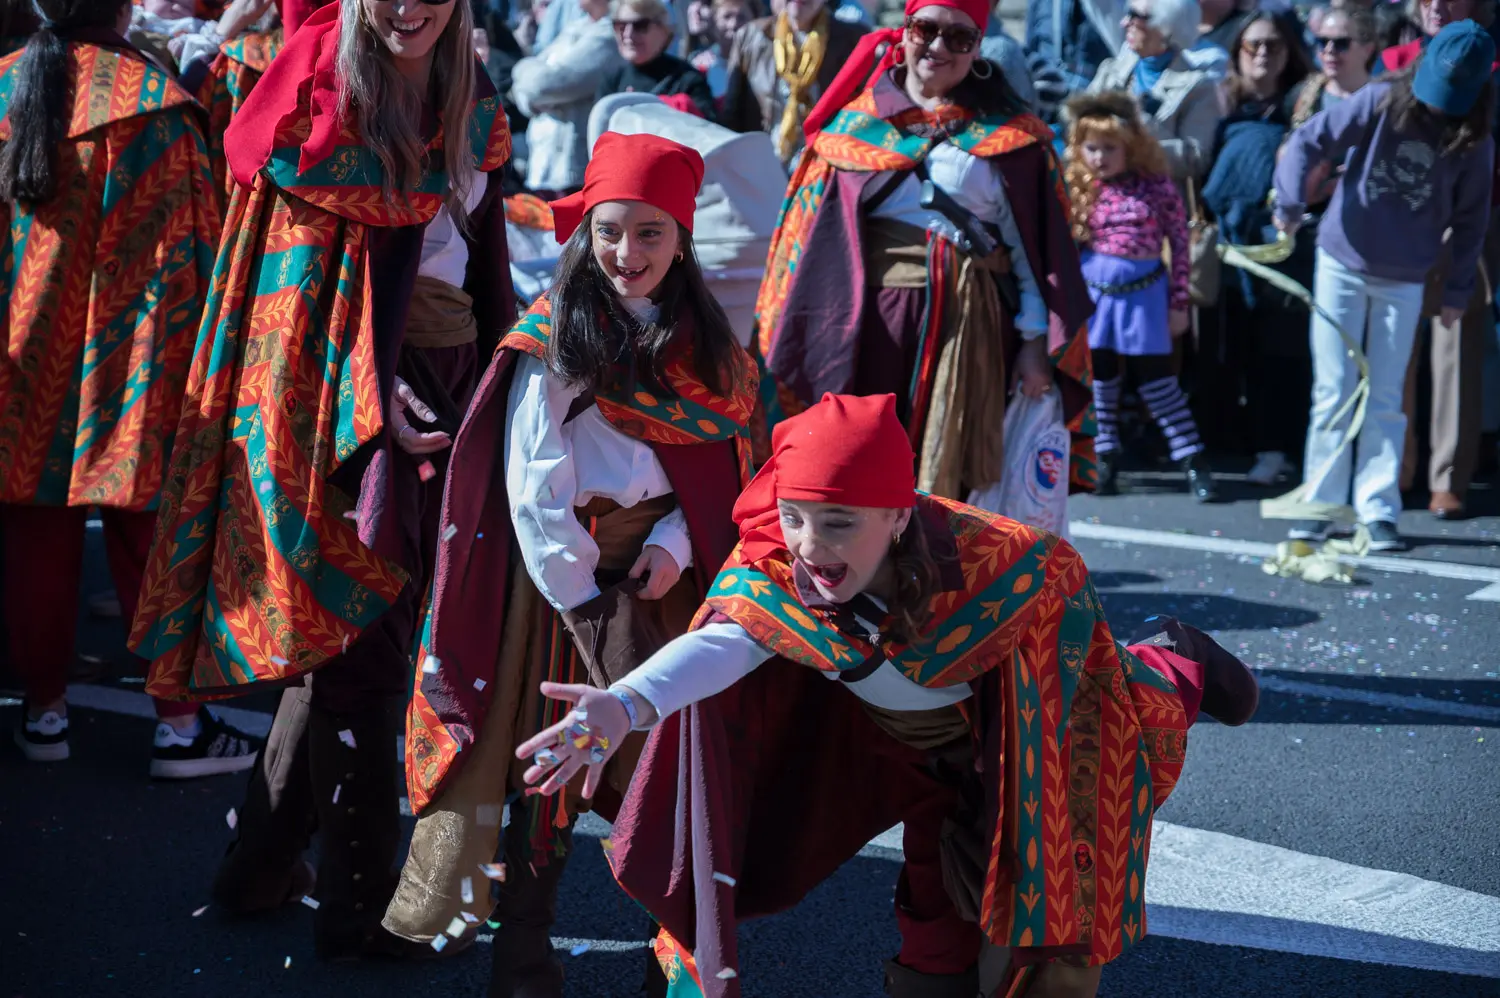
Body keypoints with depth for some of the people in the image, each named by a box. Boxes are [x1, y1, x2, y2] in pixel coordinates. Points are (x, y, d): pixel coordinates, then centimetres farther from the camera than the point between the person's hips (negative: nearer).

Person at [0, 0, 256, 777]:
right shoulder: (152, 102, -12)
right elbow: (187, 249, -12)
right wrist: (192, 371, -2)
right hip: (126, 376, -3)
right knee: (150, 543, 5)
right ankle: (178, 725, 11)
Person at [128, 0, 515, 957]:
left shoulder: (470, 104, 9)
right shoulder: (321, 96, -10)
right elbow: (308, 272, -14)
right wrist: (370, 397, -22)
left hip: (446, 374, 7)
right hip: (342, 387, -7)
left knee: (344, 630, 13)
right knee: (362, 628, -3)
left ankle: (264, 862, 27)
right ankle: (359, 903, 7)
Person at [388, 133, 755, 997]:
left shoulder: (706, 346, 7)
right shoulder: (554, 342, -8)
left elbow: (719, 464, 7)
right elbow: (533, 486, -12)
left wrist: (676, 544, -10)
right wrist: (581, 599, -15)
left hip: (666, 577, 4)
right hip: (565, 574, -4)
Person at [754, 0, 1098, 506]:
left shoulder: (1008, 136, 8)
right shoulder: (854, 122, 11)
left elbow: (1033, 242, 5)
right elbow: (812, 235, 9)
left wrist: (1035, 341, -2)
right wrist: (796, 345, 4)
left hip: (968, 327, -1)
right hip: (868, 326, 1)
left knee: (948, 480, -2)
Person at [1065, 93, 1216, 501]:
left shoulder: (1156, 186, -8)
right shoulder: (1077, 190, -1)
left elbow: (1180, 243, -4)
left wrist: (1179, 304, -4)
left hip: (1143, 295, -2)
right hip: (1094, 294, 3)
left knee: (1157, 380, 0)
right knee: (1100, 379, 10)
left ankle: (1193, 463, 7)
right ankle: (1105, 460, 21)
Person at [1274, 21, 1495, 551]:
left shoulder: (1475, 144, -5)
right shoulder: (1381, 103, -10)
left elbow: (1470, 220, 3)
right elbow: (1309, 141, -10)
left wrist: (1458, 288, 2)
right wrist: (1290, 202, -23)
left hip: (1404, 283, 1)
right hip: (1343, 265, -1)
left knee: (1385, 400, 4)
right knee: (1333, 392, 3)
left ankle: (1378, 511, 9)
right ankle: (1322, 504, 10)